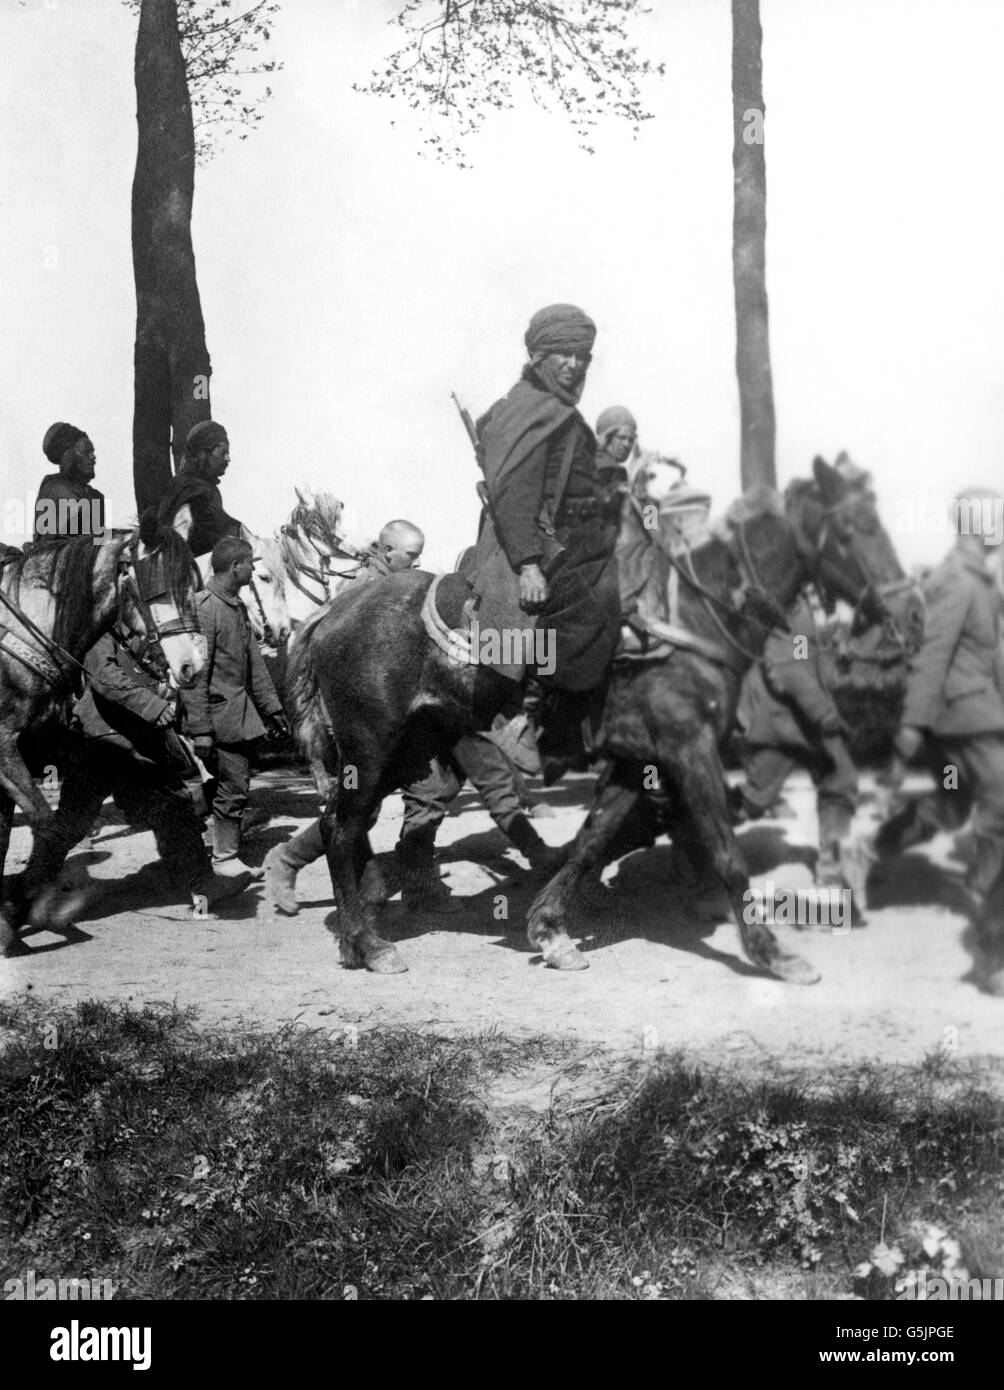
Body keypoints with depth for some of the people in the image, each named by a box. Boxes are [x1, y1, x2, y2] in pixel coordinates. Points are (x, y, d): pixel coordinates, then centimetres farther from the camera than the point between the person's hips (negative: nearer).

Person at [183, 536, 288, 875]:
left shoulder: (238, 607, 13)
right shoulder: (203, 608, -15)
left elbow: (254, 662, 19)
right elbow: (195, 675, -18)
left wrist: (272, 708, 18)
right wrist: (200, 729, -20)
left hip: (241, 713, 9)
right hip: (220, 716, -9)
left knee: (236, 786, 12)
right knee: (233, 789, -5)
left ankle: (227, 854, 20)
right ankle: (225, 858, 6)